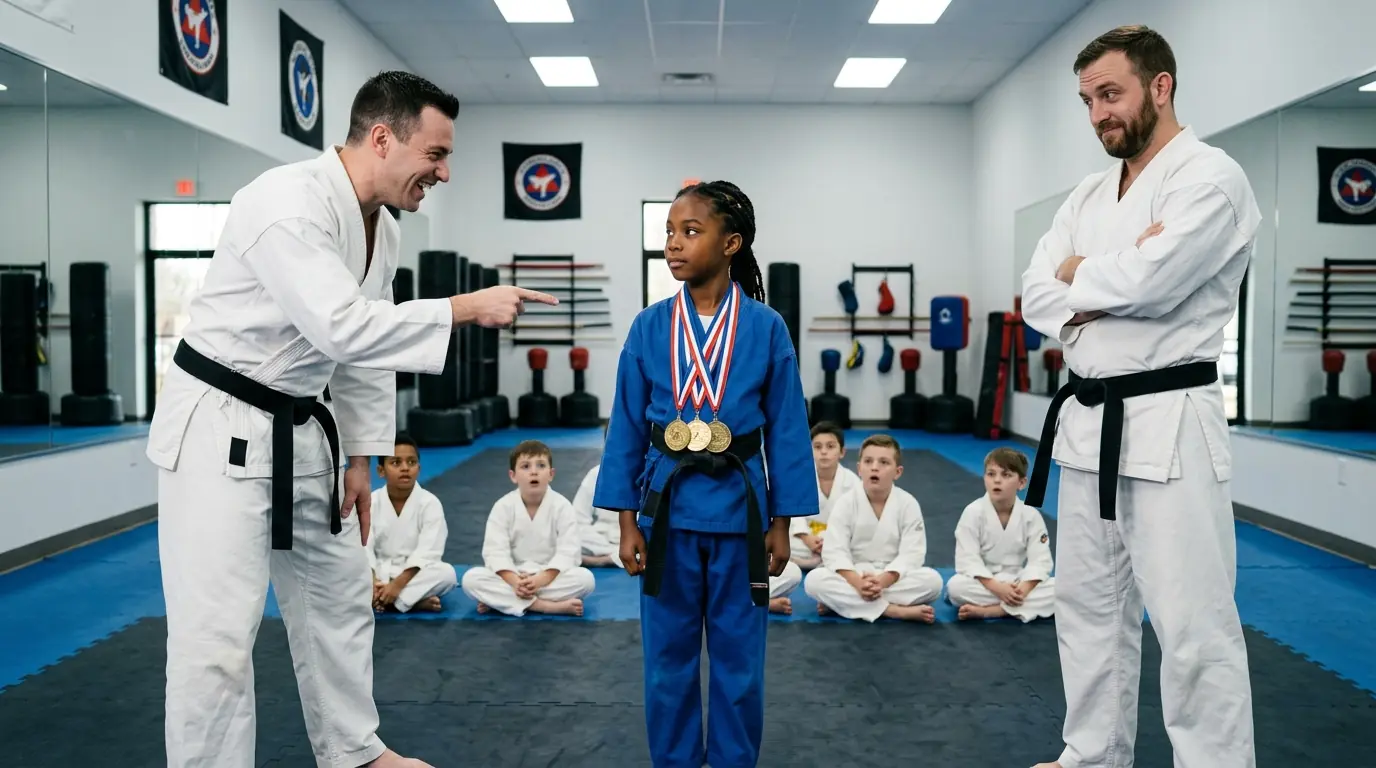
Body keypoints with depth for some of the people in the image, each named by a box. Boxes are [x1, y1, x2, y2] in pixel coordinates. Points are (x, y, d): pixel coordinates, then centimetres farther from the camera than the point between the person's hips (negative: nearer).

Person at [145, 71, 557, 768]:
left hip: (300, 429, 9)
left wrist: (361, 458, 12)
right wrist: (467, 309, -29)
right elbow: (342, 329, -35)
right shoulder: (287, 201, -24)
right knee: (218, 636, -6)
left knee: (338, 597, 18)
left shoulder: (381, 228, 4)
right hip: (218, 428, -9)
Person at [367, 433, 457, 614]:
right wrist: (372, 582, -29)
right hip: (380, 572, 2)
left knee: (447, 573, -31)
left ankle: (380, 599, -27)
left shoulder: (430, 503, -11)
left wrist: (398, 583, -28)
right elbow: (364, 547, -12)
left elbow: (427, 552, -17)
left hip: (415, 572, -2)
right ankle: (416, 600, -27)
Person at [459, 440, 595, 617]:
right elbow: (496, 551, -12)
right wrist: (514, 581, -29)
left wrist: (542, 579, -28)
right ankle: (545, 605, -32)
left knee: (585, 578, -29)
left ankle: (501, 600, -27)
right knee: (471, 578, -25)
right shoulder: (503, 507, -6)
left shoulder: (562, 506, -8)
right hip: (512, 576, 1)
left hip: (551, 576, 0)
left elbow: (567, 551, -14)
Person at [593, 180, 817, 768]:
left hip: (739, 511, -1)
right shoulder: (649, 327, -3)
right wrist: (627, 522, 0)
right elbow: (627, 427, 2)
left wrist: (781, 524, 0)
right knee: (667, 658, 13)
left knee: (738, 660, 13)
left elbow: (786, 430, -1)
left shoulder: (765, 328, -6)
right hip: (666, 509, 1)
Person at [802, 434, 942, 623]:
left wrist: (882, 581, -29)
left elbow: (911, 554, -13)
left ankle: (842, 603, -27)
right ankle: (895, 610, -31)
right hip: (853, 577, -1)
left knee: (932, 580, -27)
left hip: (894, 578, 1)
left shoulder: (908, 504, -6)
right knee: (814, 580, -27)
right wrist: (858, 583, -32)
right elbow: (834, 551, -14)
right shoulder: (846, 503, -7)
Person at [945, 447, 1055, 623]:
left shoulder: (1031, 515, -5)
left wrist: (1023, 589, -27)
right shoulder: (973, 512, -11)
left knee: (1058, 589, -23)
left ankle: (987, 610, -28)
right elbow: (968, 560, -15)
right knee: (955, 586, -31)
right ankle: (1016, 607, -23)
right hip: (984, 583, -3)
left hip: (1018, 583, 3)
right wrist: (997, 588, -27)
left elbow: (1040, 560, -9)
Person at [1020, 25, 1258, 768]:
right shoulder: (1089, 194, 13)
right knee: (1088, 606, 17)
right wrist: (1112, 281, -14)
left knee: (1192, 627, -4)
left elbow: (1147, 282, -25)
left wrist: (1077, 275, -5)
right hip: (1088, 420, 8)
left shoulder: (1210, 177, -10)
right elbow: (1036, 299, 3)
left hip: (1168, 424, -8)